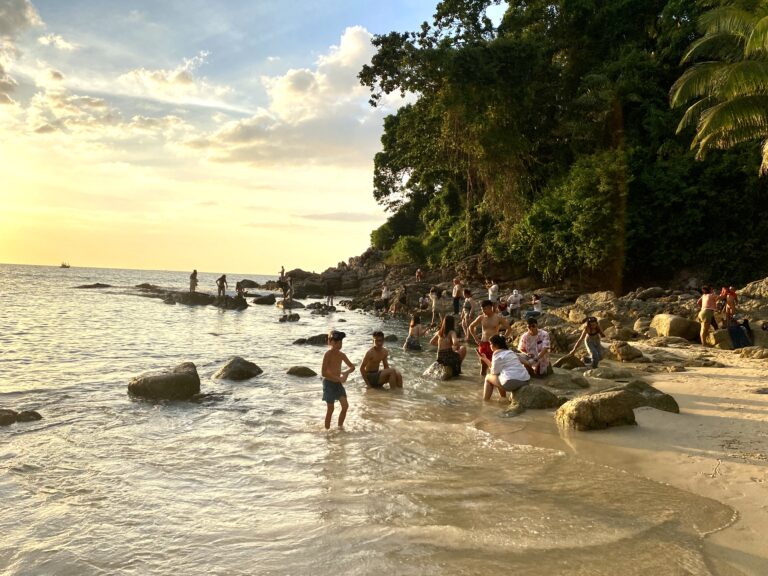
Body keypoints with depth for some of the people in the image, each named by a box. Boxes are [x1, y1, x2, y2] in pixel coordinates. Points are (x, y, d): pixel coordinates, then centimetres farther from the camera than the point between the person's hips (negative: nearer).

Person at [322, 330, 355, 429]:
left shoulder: (341, 355, 4)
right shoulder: (328, 354, -15)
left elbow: (352, 367, 14)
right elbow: (323, 373, -20)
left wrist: (345, 373, -7)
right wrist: (338, 378, -20)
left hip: (338, 383, 6)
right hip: (329, 383, -6)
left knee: (345, 405, -3)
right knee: (330, 409, 0)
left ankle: (340, 427, 12)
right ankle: (327, 430, 12)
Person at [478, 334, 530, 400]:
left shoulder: (498, 354, -3)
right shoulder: (511, 352, 23)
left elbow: (494, 372, -1)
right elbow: (498, 369, 26)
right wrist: (485, 359, 32)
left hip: (511, 383, -8)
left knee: (488, 377, 15)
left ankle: (485, 401, 15)